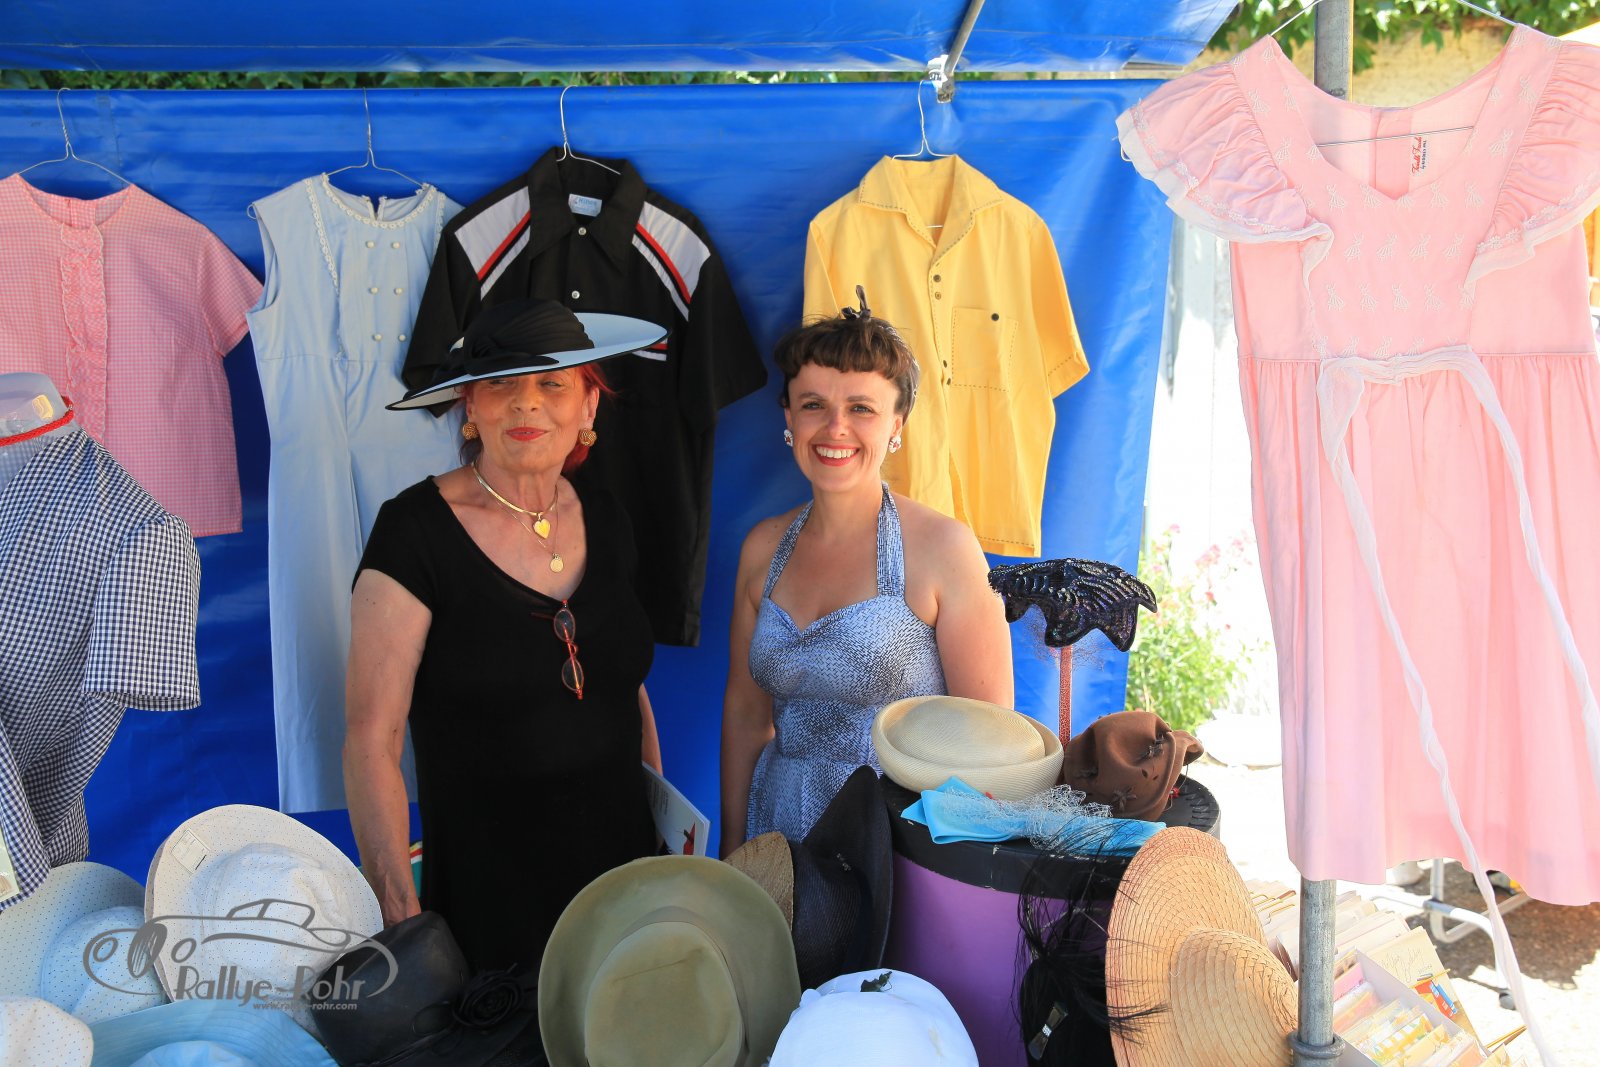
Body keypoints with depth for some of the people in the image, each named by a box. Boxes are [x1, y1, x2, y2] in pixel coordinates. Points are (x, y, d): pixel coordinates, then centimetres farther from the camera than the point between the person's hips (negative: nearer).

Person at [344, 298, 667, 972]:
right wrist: (401, 915, -18)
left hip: (622, 871, 5)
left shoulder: (604, 521, 4)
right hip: (486, 895, -5)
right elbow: (371, 740, -13)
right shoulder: (415, 530, -13)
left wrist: (670, 837, 13)